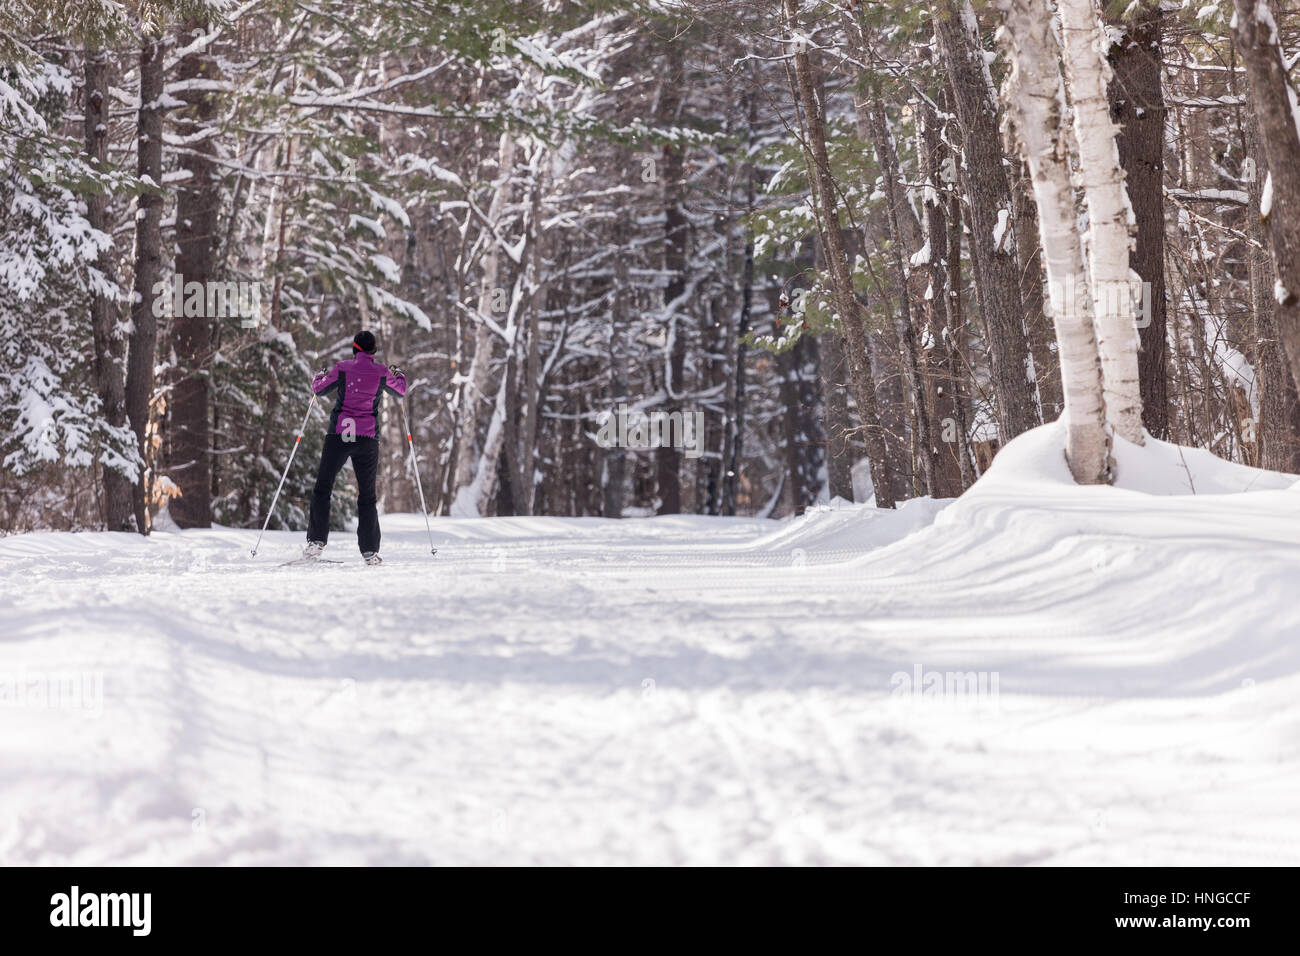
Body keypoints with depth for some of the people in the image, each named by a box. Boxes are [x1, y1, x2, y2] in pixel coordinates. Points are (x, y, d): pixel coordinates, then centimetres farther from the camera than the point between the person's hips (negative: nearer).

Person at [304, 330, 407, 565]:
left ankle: (316, 541, -3)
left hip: (338, 435, -1)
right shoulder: (382, 372, 2)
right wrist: (399, 375, 43)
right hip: (368, 438, 1)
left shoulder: (343, 368, -2)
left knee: (322, 488, 8)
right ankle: (370, 550, 2)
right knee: (367, 496, 8)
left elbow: (319, 388, 11)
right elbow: (401, 391, 21)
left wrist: (320, 376, 34)